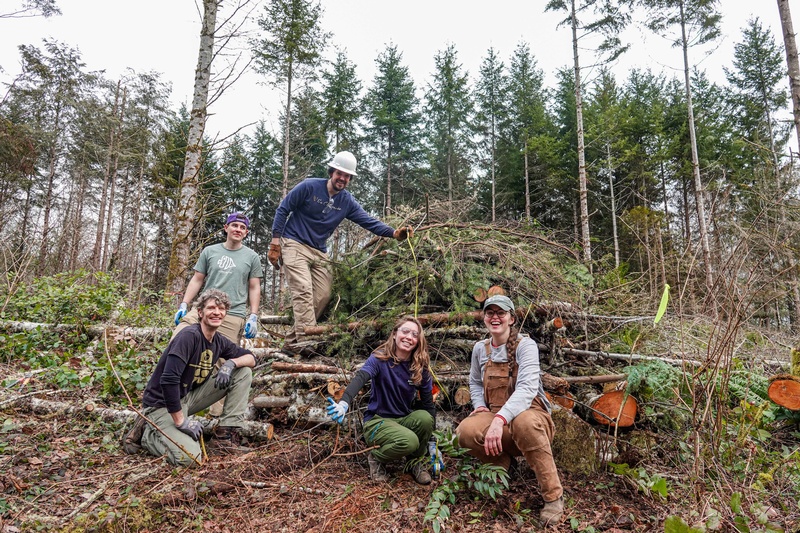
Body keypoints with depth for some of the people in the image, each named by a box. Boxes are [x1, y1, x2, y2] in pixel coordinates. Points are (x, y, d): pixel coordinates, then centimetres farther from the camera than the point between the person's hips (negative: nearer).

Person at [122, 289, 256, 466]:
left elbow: (251, 358, 8)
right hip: (162, 404, -7)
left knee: (243, 371, -4)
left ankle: (226, 435, -2)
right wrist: (181, 422, -23)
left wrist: (231, 362, -15)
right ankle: (146, 432, 1)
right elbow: (168, 380, -29)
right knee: (189, 458, -27)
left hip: (188, 397, 7)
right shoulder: (189, 336, -22)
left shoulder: (220, 342, 1)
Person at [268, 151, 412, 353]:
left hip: (319, 252, 6)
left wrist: (394, 233, -24)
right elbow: (283, 210, -4)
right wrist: (275, 241, -11)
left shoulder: (347, 201, 2)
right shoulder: (309, 186, -9)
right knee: (304, 291, -20)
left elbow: (369, 221, -7)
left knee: (323, 296, 1)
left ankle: (292, 342, 11)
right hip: (294, 245, -6)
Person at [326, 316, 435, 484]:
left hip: (404, 420, 4)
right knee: (409, 441, -33)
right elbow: (360, 378, -33)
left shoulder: (420, 368, -4)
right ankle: (377, 458, 0)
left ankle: (415, 461, 0)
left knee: (425, 418, -29)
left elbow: (428, 402, 1)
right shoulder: (380, 359, -14)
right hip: (377, 421, -4)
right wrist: (344, 403, -54)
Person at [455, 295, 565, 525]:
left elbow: (527, 388, -25)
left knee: (524, 422, -41)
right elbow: (475, 383, 22)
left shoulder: (525, 345, -11)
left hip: (528, 414, -4)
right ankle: (502, 462, 5)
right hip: (495, 417, 4)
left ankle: (553, 495, -20)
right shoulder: (480, 348, 6)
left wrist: (500, 419, -40)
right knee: (466, 431, -29)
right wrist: (479, 405, -1)